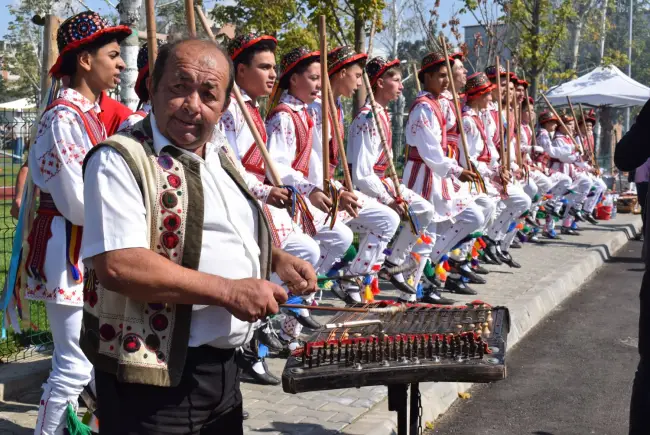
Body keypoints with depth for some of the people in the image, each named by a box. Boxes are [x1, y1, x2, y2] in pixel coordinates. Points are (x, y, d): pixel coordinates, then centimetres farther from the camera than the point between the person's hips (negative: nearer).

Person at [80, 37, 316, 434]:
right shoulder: (121, 159, -16)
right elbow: (118, 265, -27)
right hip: (154, 377, -8)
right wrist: (228, 291, -24)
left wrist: (276, 259, 4)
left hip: (224, 367, 8)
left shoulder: (220, 156, 11)